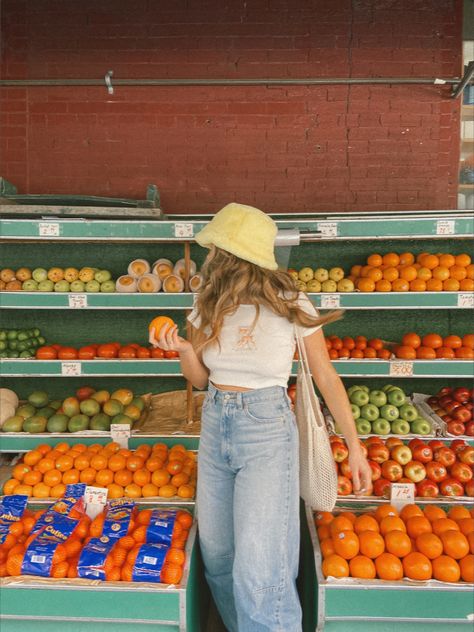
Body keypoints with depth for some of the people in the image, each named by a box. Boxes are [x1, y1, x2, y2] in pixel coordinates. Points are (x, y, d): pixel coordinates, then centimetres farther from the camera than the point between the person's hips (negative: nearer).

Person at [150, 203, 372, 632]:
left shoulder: (290, 305, -11)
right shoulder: (208, 308, 3)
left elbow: (326, 378, -3)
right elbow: (200, 379, 11)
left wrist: (355, 447, -4)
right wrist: (183, 349, -11)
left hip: (266, 432, -5)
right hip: (215, 426, 6)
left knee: (257, 576, -9)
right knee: (217, 560, 15)